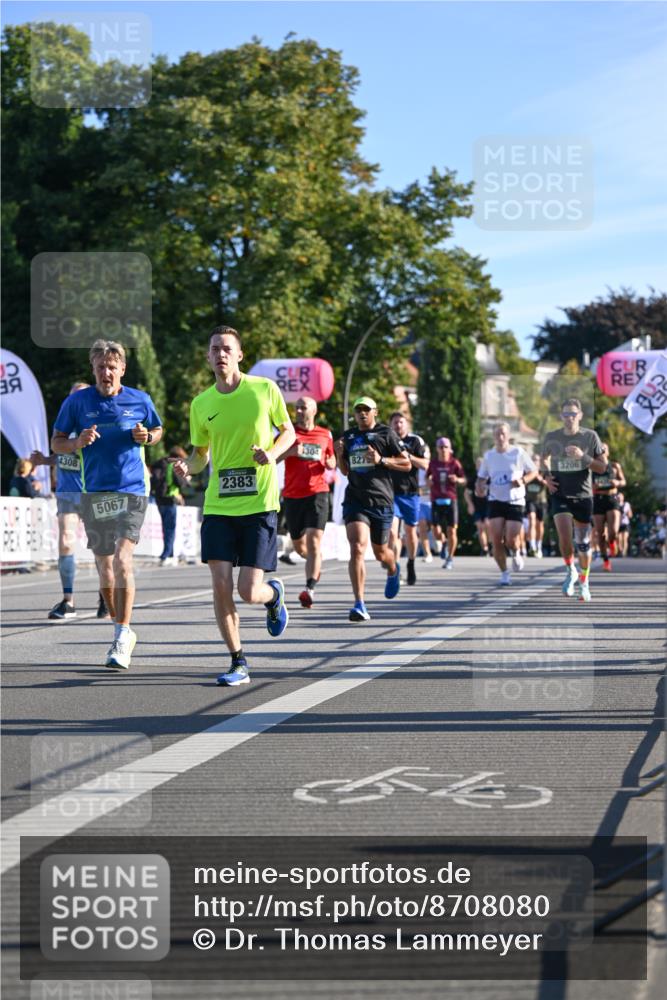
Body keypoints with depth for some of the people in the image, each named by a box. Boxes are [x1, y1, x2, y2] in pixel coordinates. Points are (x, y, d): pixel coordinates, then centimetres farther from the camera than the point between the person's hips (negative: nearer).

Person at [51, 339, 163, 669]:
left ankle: (122, 637, -13)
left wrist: (147, 437, -5)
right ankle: (122, 632, 26)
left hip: (132, 492, -2)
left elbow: (158, 430, 19)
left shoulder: (140, 400, 2)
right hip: (94, 493, 2)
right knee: (104, 567, 9)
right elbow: (56, 443, 6)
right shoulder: (77, 401, 2)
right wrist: (78, 442, -15)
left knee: (122, 560, -17)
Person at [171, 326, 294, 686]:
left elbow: (288, 431, 10)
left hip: (259, 505, -3)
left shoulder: (265, 389, -2)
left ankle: (274, 595, 30)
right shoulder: (200, 404, 5)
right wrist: (187, 466, -7)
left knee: (249, 591, -8)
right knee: (221, 585, -6)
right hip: (218, 505, 3)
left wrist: (273, 451, -11)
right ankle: (238, 664, 9)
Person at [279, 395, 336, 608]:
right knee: (299, 546, 13)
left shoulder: (325, 435, 9)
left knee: (313, 542, -17)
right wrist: (290, 451, -19)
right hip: (292, 495, 2)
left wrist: (330, 463, -1)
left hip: (317, 493, -2)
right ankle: (315, 565, 45)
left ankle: (310, 588, -23)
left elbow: (331, 461, 23)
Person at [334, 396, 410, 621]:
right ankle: (359, 605, -20)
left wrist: (381, 460, -14)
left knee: (380, 552, 12)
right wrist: (339, 455, 2)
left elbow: (406, 464, 1)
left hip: (381, 500, -2)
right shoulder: (348, 436, 12)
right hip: (355, 500, 2)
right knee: (357, 548, -18)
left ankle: (393, 571, 51)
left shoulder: (385, 433, 1)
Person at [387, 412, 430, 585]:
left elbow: (425, 464, -6)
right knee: (392, 532, -15)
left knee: (410, 532, 12)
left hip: (410, 492, 0)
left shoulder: (416, 441, 1)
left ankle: (411, 564, 34)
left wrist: (407, 456, -17)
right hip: (390, 492, 0)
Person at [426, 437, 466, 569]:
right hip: (436, 500, 1)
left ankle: (450, 558, 11)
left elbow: (464, 481, 5)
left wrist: (457, 479, -17)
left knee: (452, 530, -4)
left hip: (451, 500, -1)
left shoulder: (454, 463, 2)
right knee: (436, 532, -6)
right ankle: (443, 544, 30)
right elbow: (427, 478, 20)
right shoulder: (433, 463, 6)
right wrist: (428, 481, -3)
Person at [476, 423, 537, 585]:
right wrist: (480, 488, -5)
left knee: (511, 541, -10)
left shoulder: (518, 453, -3)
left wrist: (523, 480, -14)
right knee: (496, 540, -8)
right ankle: (504, 573, 9)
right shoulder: (488, 455, 6)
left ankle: (516, 554, 28)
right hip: (495, 501, 2)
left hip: (515, 502, -2)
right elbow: (482, 477, 17)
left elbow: (534, 471, 5)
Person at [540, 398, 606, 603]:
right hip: (560, 494, 0)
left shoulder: (590, 436, -4)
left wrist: (583, 457, -18)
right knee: (564, 535, -19)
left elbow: (602, 467, -3)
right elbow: (544, 458, 20)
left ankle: (584, 582, 26)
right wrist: (546, 475, 1)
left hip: (583, 495, 0)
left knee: (583, 541, 5)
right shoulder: (551, 437, 0)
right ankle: (570, 571, 8)